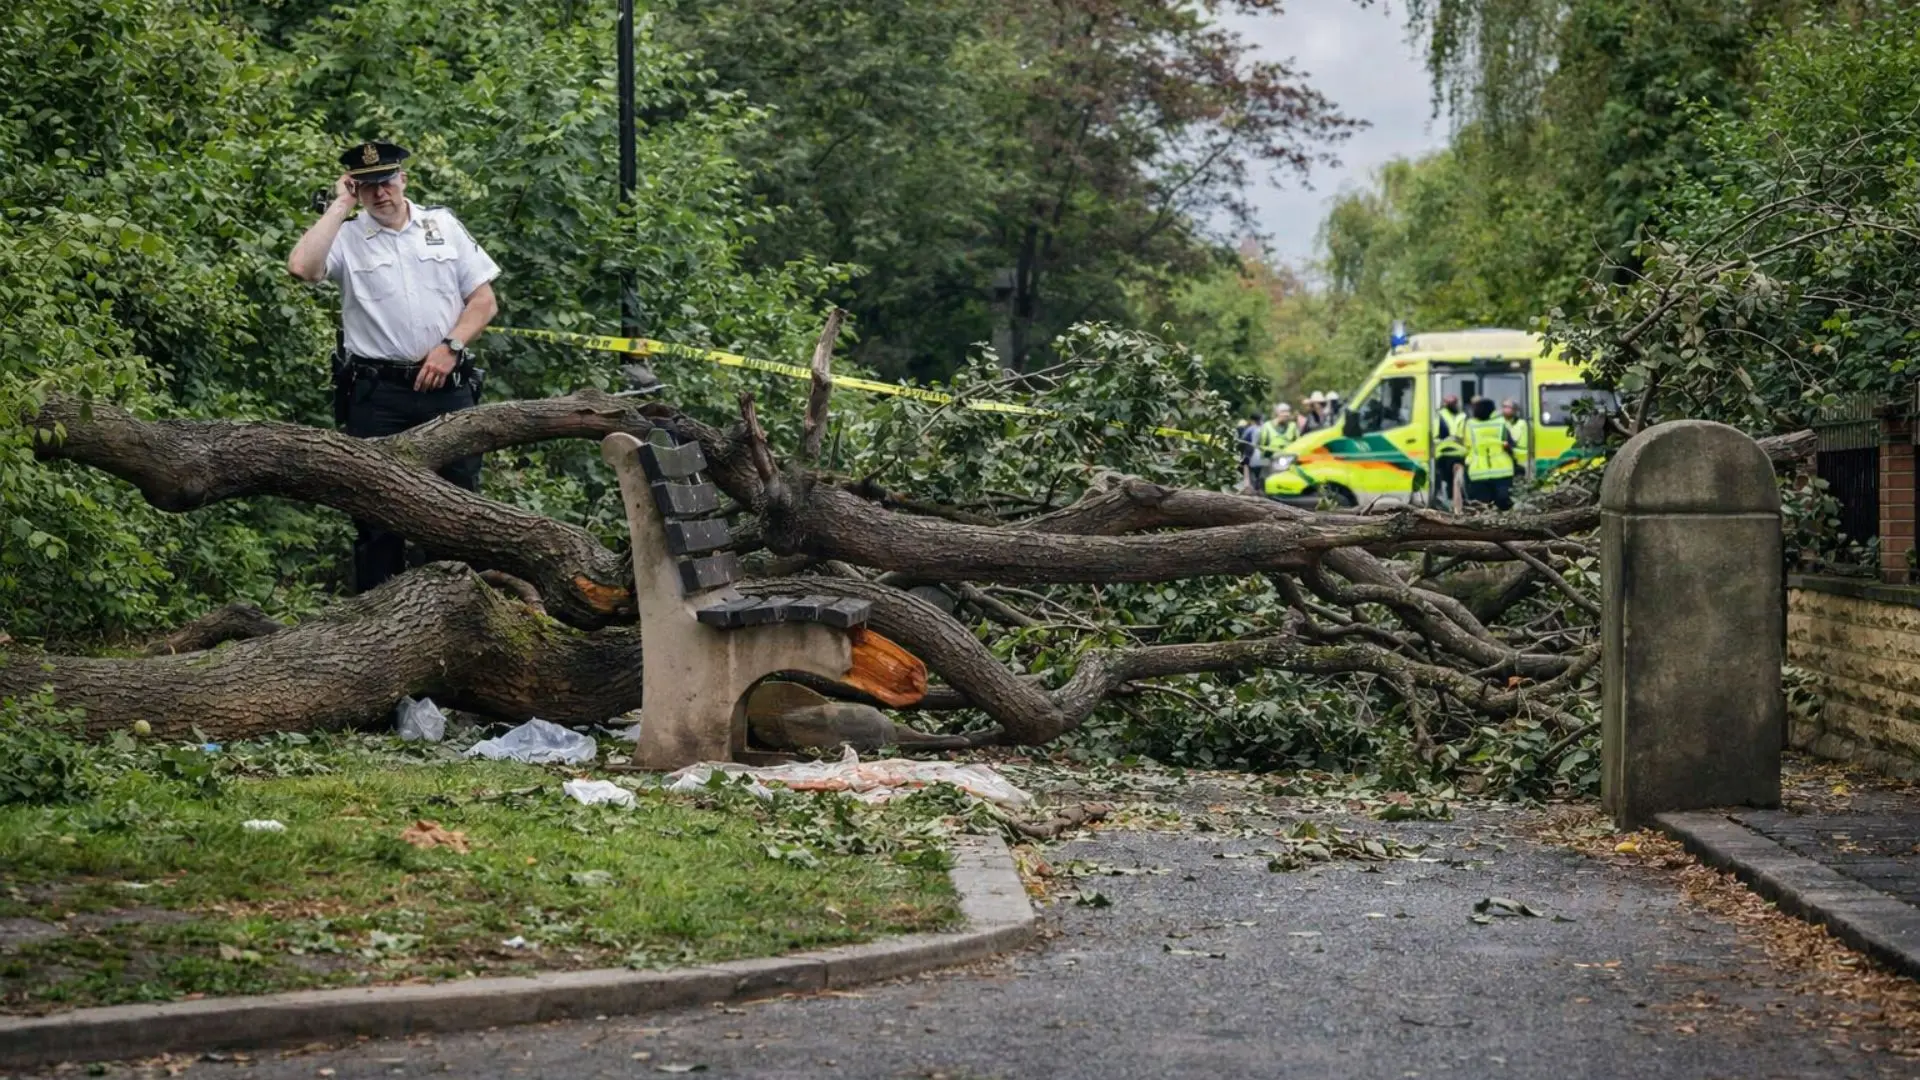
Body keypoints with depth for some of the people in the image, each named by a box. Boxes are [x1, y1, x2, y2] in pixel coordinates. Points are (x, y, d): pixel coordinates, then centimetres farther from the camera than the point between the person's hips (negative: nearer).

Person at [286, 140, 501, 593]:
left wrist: (450, 347, -6)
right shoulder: (346, 238, 3)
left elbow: (484, 300, 10)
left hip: (447, 386, 2)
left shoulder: (443, 224, 10)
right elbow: (302, 266, -19)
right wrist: (341, 206, -9)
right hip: (377, 396, -2)